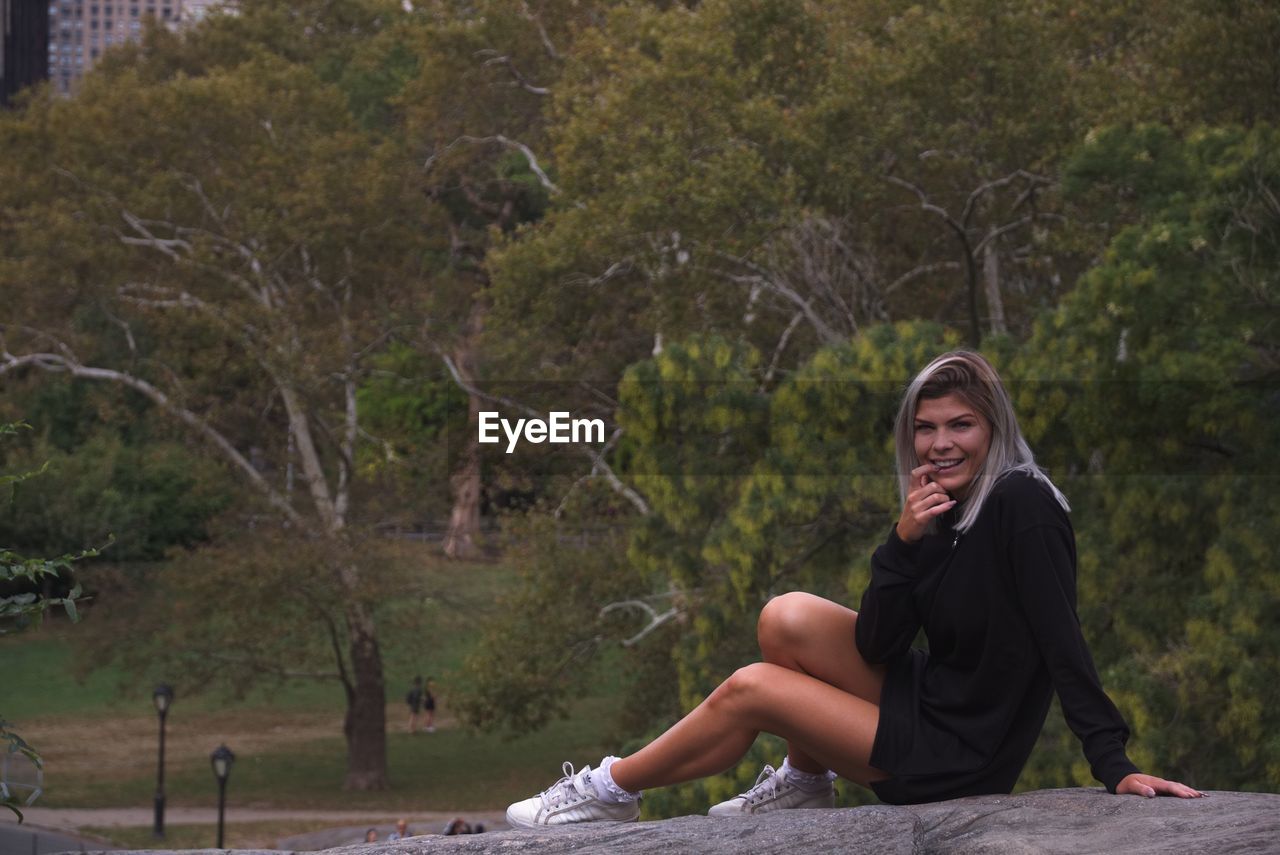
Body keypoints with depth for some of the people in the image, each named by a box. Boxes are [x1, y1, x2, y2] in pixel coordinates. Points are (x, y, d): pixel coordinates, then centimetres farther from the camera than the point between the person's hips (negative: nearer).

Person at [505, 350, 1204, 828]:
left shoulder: (1023, 507, -20)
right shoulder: (942, 513, 5)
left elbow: (1063, 644, -25)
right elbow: (876, 645, -2)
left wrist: (1116, 768, -29)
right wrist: (904, 541, -16)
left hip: (960, 758, -8)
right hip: (932, 697, 8)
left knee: (749, 690, -7)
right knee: (787, 619, -2)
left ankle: (608, 792, 14)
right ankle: (805, 780, 14)